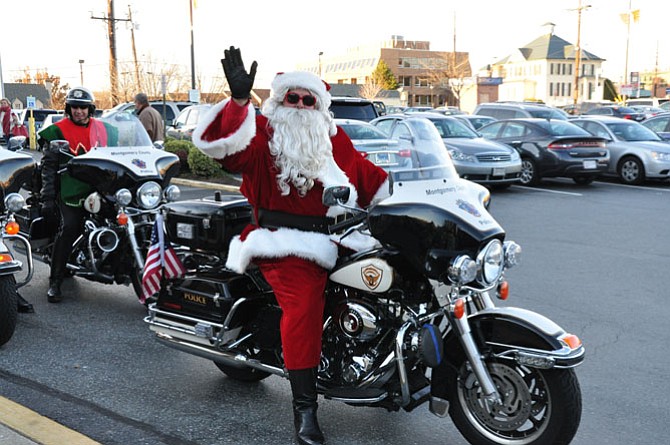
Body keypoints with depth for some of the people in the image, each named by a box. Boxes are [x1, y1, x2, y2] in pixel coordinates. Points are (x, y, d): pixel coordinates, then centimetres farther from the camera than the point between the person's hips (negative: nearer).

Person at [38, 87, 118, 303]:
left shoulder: (103, 129, 17)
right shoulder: (58, 130, 4)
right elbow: (48, 165, 1)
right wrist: (47, 197, -6)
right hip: (71, 191, -5)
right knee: (68, 228, -20)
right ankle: (54, 282, -14)